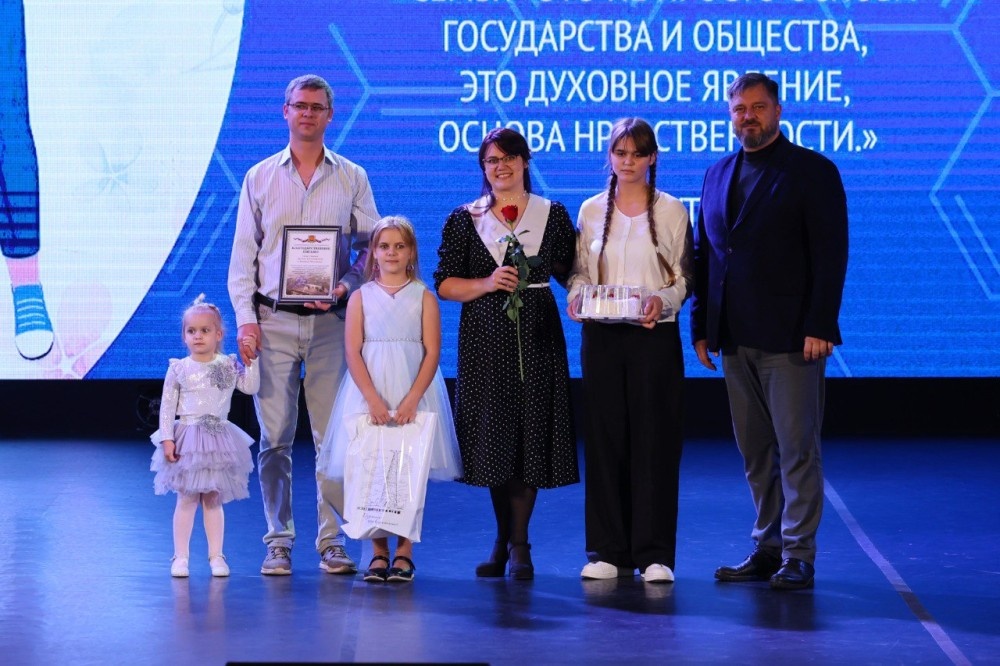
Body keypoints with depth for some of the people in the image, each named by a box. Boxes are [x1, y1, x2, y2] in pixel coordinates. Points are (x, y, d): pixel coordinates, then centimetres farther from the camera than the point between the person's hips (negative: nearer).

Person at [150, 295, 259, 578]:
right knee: (187, 499, 0)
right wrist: (167, 439, -8)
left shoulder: (228, 365, 3)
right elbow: (167, 406, -1)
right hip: (187, 439, -1)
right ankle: (180, 557, 6)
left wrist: (251, 360, -12)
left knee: (213, 499, 7)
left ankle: (216, 556, 11)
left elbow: (251, 387, -6)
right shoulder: (178, 369, -1)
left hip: (218, 438, 2)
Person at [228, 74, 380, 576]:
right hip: (273, 321, 0)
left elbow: (373, 245, 7)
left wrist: (346, 285, -11)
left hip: (330, 322, 0)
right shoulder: (260, 178, 9)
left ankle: (332, 541, 6)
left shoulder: (352, 178, 8)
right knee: (275, 437, 0)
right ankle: (278, 541, 7)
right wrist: (246, 319, -3)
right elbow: (243, 253, 6)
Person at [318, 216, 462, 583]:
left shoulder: (423, 297, 5)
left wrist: (411, 400, -13)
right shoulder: (361, 297, 6)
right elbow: (353, 352, -1)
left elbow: (432, 352, -2)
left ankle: (404, 553, 4)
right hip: (368, 395, 1)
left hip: (413, 393, -1)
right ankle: (378, 553, 4)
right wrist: (373, 399, -13)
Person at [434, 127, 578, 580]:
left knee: (531, 434, -3)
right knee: (493, 436, 2)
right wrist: (487, 283, -12)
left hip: (538, 335, 0)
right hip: (485, 337, 0)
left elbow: (574, 275, 7)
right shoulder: (465, 219, 6)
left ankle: (517, 541, 6)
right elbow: (445, 284, 3)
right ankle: (506, 539, 17)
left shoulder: (553, 215, 7)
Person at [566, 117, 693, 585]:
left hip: (654, 336, -2)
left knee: (654, 439, -2)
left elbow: (684, 276, 2)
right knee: (605, 438, 3)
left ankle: (654, 554, 3)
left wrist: (663, 300, -17)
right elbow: (579, 271, 11)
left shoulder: (671, 211, 3)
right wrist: (576, 297, -9)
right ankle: (608, 551, 11)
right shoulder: (591, 210, 9)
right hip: (601, 336, 2)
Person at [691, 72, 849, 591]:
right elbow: (704, 255, 17)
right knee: (755, 452, 10)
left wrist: (819, 327, -15)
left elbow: (831, 255, -8)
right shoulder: (718, 174, 15)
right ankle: (767, 549, 17)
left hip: (791, 337, -6)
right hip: (736, 340, 6)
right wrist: (702, 326, 10)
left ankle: (798, 557, 2)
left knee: (797, 447, -3)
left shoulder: (812, 171, -3)